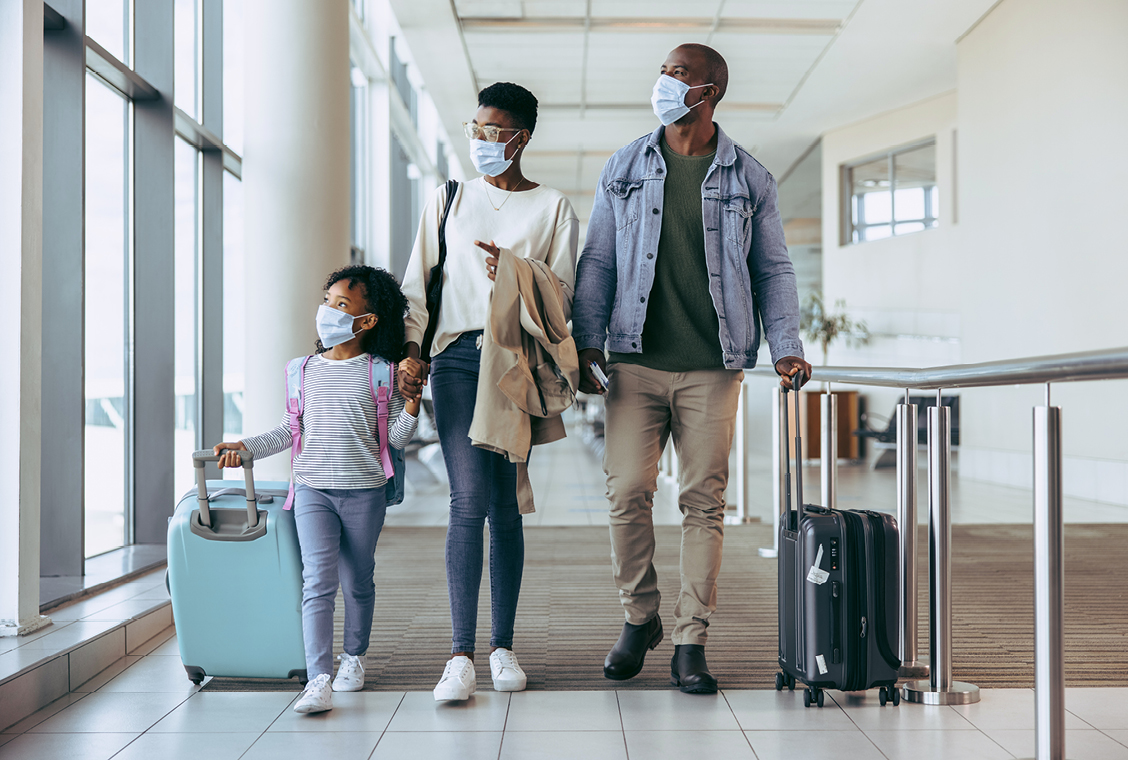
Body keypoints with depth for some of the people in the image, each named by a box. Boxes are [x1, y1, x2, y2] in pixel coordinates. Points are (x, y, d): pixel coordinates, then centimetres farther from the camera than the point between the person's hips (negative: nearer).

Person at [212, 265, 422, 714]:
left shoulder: (382, 372, 0)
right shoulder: (307, 370, 8)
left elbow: (397, 438, -2)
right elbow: (289, 430, 15)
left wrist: (412, 396, -14)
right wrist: (245, 447, 6)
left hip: (365, 492, -1)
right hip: (312, 490, 1)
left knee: (358, 582, 12)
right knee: (318, 581, -11)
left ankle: (353, 657, 33)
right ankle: (319, 681, -15)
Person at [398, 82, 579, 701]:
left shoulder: (553, 207, 10)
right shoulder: (448, 198, 15)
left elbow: (562, 294, 4)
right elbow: (418, 281, 11)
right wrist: (411, 352, -1)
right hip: (457, 355, 0)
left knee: (505, 504, 3)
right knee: (469, 499, -11)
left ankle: (503, 644, 14)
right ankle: (461, 655, -9)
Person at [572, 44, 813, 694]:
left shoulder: (749, 178, 8)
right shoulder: (625, 170, 10)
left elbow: (773, 268, 11)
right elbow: (598, 262, 11)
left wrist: (786, 345, -1)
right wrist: (585, 341, 1)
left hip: (713, 367, -1)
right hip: (636, 361, 1)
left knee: (704, 501, 0)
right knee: (627, 492, -4)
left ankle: (691, 643, 10)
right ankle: (640, 617, 18)